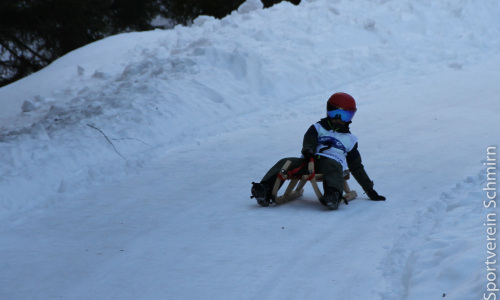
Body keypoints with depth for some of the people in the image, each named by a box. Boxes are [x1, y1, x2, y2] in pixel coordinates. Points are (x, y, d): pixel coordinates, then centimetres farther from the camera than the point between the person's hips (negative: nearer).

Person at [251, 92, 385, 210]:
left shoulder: (349, 139, 29)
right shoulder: (317, 128, 28)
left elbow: (357, 167, 28)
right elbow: (309, 142, 7)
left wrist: (370, 190, 23)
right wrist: (308, 151, -20)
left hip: (333, 161, -1)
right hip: (310, 161, 2)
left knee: (331, 167, -40)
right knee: (285, 163, -25)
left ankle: (333, 196, -71)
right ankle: (265, 192, -43)